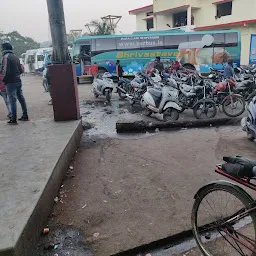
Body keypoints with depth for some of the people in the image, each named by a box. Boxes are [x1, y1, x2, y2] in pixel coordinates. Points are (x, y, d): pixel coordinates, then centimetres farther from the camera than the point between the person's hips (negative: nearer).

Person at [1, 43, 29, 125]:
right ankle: (25, 116, 20)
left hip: (11, 82, -8)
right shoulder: (15, 57, 14)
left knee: (13, 100, -5)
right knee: (21, 98, 12)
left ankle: (13, 119, -1)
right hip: (18, 81, 8)